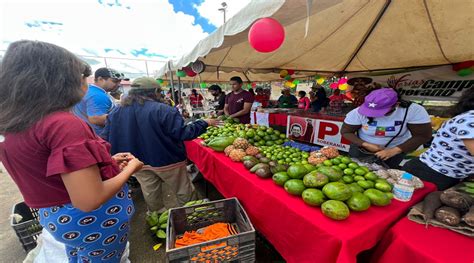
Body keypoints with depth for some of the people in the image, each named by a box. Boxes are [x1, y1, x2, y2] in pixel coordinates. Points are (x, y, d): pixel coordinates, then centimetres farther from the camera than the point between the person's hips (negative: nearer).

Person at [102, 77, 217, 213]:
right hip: (167, 160, -5)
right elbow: (183, 133, -23)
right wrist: (204, 123, -12)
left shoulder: (116, 112, -2)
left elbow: (106, 139, 3)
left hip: (138, 163, 6)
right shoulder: (162, 110, -22)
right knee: (183, 192, 14)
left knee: (151, 194, 25)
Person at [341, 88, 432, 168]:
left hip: (394, 150, 1)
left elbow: (423, 136, -18)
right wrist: (366, 145, -29)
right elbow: (345, 132, -18)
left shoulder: (413, 110, -23)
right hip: (361, 149, 0)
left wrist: (394, 151, -29)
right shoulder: (358, 112, -26)